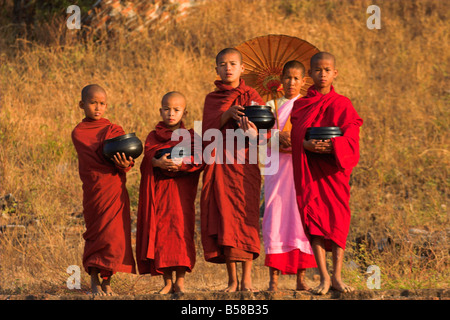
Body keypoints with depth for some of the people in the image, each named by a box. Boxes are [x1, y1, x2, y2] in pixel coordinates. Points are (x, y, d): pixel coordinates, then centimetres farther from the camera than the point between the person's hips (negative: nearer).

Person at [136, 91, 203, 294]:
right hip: (158, 190, 2)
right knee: (160, 231, 0)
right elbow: (149, 155, -3)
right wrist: (158, 162, -24)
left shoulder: (190, 136, 10)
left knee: (180, 228, -11)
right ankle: (167, 281, 6)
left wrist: (182, 163, -22)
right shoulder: (154, 136, 14)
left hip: (181, 189, -2)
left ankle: (180, 281, -7)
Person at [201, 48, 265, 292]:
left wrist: (254, 131, -25)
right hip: (218, 166, 2)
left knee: (245, 219, -8)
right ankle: (232, 280, 6)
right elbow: (207, 130, 0)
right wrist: (227, 114, -16)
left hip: (244, 164, -2)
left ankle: (246, 280, -5)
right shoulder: (212, 99, 14)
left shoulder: (250, 96, 7)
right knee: (224, 220, 0)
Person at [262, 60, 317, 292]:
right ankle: (273, 279, -7)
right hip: (277, 167, 1)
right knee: (275, 216, -6)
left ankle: (301, 278, -2)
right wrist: (279, 138, -16)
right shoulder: (271, 105, 13)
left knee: (301, 216, -5)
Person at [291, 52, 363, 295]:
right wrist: (306, 144, -17)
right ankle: (323, 277, -9)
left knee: (338, 219, -2)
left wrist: (332, 146, -23)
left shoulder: (342, 104, 4)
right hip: (308, 170, 1)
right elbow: (295, 137, 5)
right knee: (314, 218, -7)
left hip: (334, 169, -1)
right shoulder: (300, 105, 10)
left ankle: (337, 275, 3)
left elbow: (350, 140, -5)